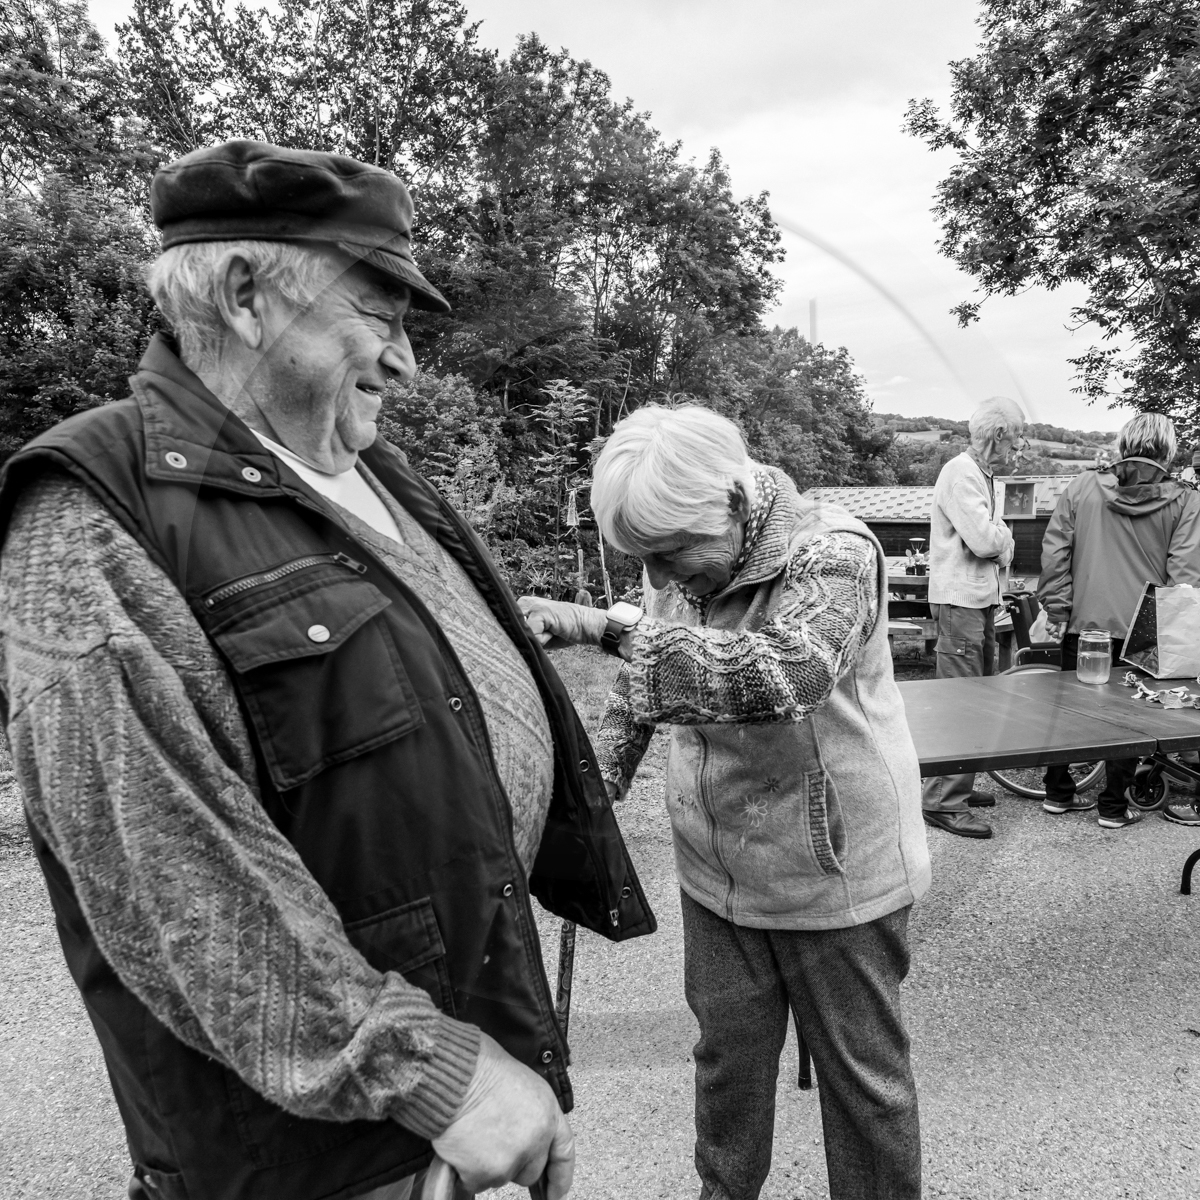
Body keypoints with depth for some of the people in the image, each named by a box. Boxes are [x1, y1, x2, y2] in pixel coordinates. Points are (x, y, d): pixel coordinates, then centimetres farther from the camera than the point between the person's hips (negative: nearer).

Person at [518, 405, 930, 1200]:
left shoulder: (836, 553, -22)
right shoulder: (682, 570, -2)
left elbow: (788, 673, -40)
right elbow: (641, 688, 11)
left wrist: (610, 626, -40)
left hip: (835, 875, -5)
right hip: (717, 873, 5)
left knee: (863, 1072, 14)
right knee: (727, 1054, 20)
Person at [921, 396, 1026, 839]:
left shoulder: (982, 475, 18)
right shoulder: (960, 474, -14)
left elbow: (1000, 544, 17)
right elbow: (983, 541, -23)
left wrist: (998, 538, -5)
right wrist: (1002, 533, -2)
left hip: (981, 600, 10)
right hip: (959, 601, -10)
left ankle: (960, 786, 26)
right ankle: (943, 801, -4)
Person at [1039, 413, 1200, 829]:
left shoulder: (1081, 487, -1)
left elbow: (1054, 552, -2)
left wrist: (1057, 609, 4)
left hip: (1084, 623, 2)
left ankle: (1059, 792, 25)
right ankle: (1113, 806, 17)